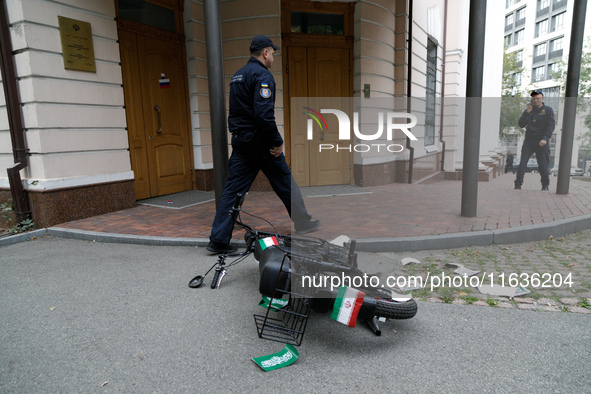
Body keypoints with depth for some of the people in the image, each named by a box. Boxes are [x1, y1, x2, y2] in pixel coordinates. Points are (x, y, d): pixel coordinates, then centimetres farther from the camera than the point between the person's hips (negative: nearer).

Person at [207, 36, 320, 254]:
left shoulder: (238, 75, 18)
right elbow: (264, 114, -24)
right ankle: (303, 223, 25)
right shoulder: (262, 75, -12)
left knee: (233, 188, 5)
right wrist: (278, 142, -17)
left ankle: (218, 240, 5)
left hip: (239, 139, 8)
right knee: (285, 182, 9)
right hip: (258, 139, -8)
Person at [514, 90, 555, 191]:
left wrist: (545, 138, -17)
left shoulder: (548, 110, 4)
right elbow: (521, 124, 4)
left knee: (543, 165, 1)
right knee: (522, 163, -8)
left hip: (542, 142, -2)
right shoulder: (529, 110, 12)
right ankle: (518, 185, -6)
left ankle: (545, 186, 18)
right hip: (529, 141, 2)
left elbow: (550, 126, -4)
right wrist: (527, 113, -8)